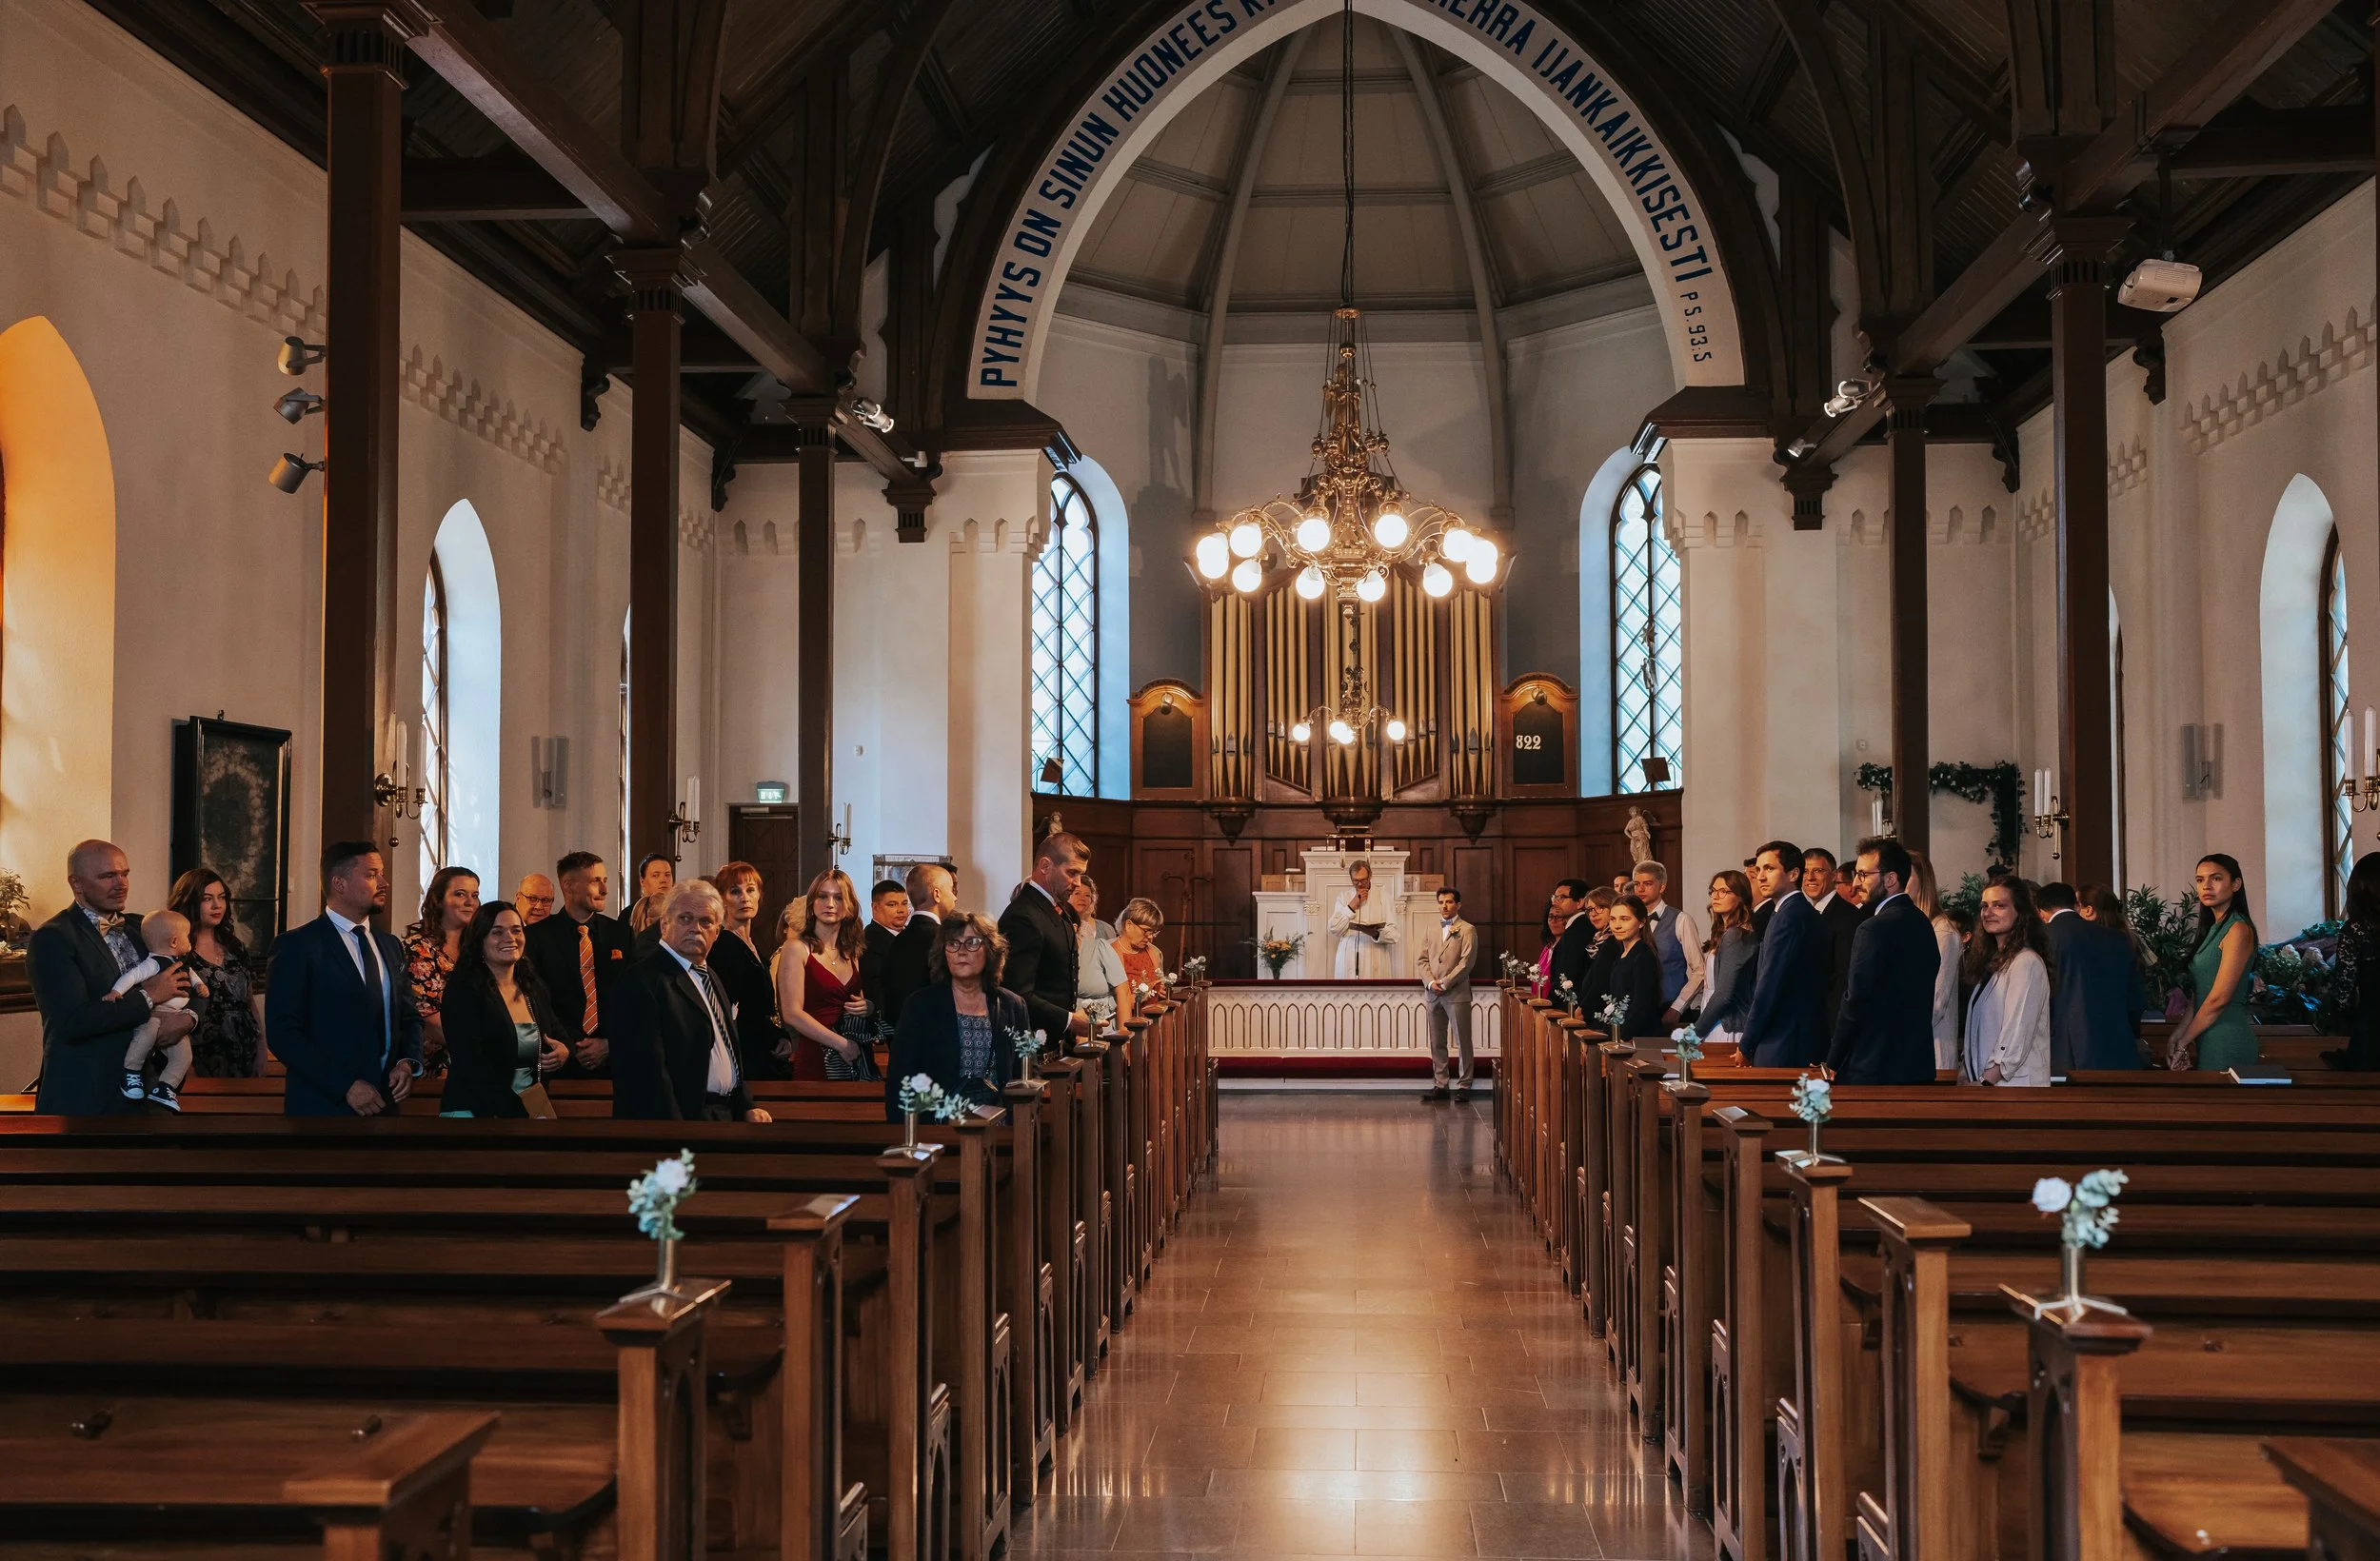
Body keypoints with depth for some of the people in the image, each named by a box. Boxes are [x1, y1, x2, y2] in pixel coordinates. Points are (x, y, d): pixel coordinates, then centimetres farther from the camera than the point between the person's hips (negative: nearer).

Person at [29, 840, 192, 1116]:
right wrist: (149, 996, -16)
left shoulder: (140, 927, 10)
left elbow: (188, 987, 11)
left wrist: (188, 1017, -11)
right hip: (82, 1096, -6)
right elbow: (73, 1020, -22)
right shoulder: (52, 939, -11)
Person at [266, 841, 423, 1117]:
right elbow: (282, 1033, -15)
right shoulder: (297, 946, -8)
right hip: (323, 1106, -6)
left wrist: (408, 1062, -4)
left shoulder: (391, 946, 12)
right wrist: (346, 1085, -20)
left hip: (383, 1104, 6)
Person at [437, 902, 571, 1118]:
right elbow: (471, 1064, -17)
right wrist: (513, 1112, -23)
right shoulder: (462, 989, -9)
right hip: (472, 1112, -6)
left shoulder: (536, 989, 9)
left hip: (530, 1110, 6)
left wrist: (564, 1050, -2)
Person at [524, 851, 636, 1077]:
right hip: (562, 1063, -2)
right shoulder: (537, 936, -2)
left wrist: (610, 1044, -7)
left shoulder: (622, 934, 6)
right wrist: (571, 1047, -13)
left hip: (614, 1059, 2)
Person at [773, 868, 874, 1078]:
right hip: (815, 1059, -5)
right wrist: (841, 1043, -15)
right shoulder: (796, 948, -4)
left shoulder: (851, 953, 15)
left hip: (857, 1059, 5)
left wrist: (868, 1008, 2)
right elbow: (792, 1014, -11)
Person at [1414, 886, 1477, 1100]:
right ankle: (1440, 1085, 11)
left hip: (1457, 993, -5)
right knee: (1437, 1043, 7)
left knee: (1463, 1042, -2)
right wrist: (1431, 982, -6)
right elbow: (1421, 959, 10)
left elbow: (1466, 962, -9)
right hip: (1433, 994, 5)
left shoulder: (1467, 930, 0)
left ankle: (1464, 1086, 3)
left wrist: (1445, 983, -13)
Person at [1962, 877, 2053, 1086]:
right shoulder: (1994, 961, 19)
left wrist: (1985, 1082, -15)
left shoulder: (2027, 963, -9)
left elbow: (2017, 1036, -15)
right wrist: (1966, 1074, 8)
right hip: (1981, 1078, 8)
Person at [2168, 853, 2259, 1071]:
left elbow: (2219, 998, -16)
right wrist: (2178, 1034, 4)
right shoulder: (2214, 928, 15)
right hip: (2210, 1037, 8)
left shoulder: (2238, 930, -12)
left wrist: (2182, 1041, -8)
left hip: (2228, 1036, -8)